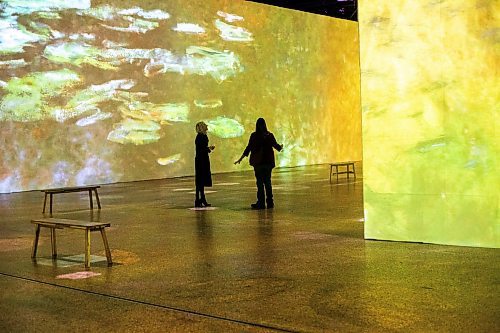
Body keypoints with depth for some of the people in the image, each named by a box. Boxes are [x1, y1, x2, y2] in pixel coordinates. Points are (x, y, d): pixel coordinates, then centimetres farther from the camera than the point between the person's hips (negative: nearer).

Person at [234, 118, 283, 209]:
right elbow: (276, 146, 8)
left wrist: (240, 159, -2)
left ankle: (261, 203, 2)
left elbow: (248, 148, -8)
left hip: (258, 162, -3)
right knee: (267, 182, 10)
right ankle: (270, 202, 12)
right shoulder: (270, 135, 0)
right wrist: (281, 147, 32)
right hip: (268, 161, 3)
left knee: (260, 183, 1)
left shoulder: (254, 136, -7)